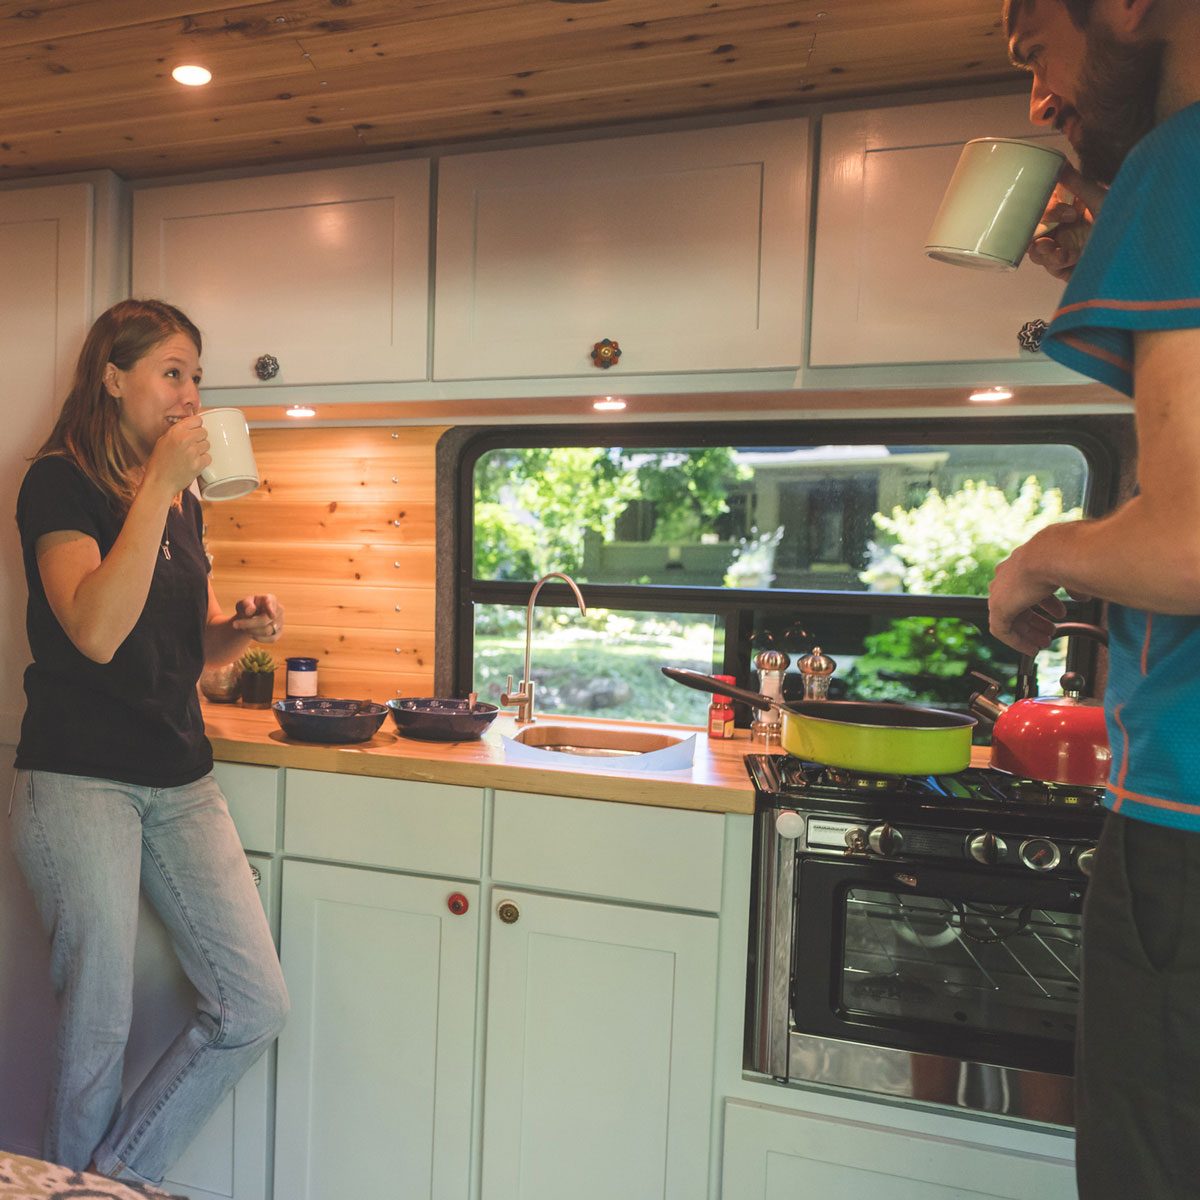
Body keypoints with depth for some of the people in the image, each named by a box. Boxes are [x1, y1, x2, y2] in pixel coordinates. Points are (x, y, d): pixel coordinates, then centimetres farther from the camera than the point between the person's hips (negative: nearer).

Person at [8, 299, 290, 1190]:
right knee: (100, 1025, 6)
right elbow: (97, 632, -22)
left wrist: (243, 630, -1)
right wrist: (158, 487, -19)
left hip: (181, 779, 6)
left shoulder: (181, 500, 14)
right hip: (79, 782, -6)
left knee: (256, 1009, 3)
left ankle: (120, 1176, 25)